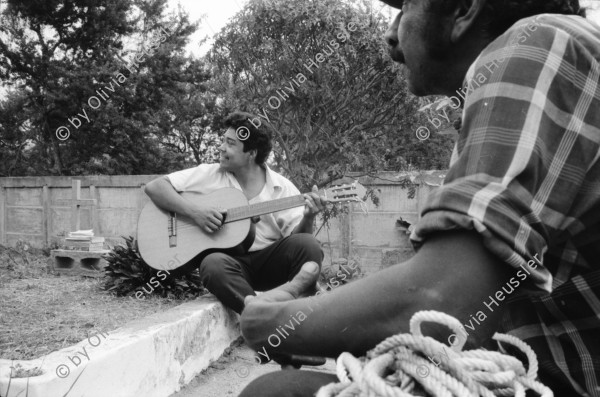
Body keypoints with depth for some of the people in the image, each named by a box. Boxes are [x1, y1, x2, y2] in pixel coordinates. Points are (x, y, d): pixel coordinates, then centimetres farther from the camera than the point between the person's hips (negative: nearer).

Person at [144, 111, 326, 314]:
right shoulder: (210, 174, 3)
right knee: (214, 264, -35)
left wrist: (308, 219, -23)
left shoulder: (282, 187, 3)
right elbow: (154, 187, -2)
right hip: (229, 259, 0)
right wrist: (193, 210, -17)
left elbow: (295, 235, -1)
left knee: (308, 244, -26)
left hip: (269, 262, 1)